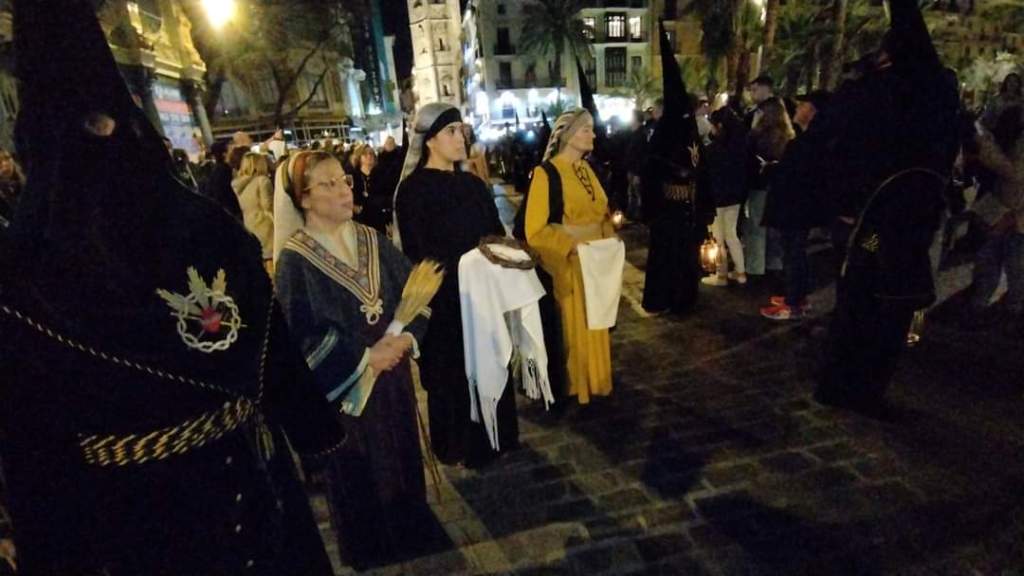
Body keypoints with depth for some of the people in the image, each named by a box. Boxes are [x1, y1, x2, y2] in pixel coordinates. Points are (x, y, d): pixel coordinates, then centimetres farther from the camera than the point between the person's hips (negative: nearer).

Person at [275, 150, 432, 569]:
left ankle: (406, 526, 46)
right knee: (358, 469, 13)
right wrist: (363, 358, -18)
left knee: (400, 453, 20)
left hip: (392, 371, 5)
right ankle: (368, 547, 39)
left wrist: (406, 337, -16)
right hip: (343, 383, -4)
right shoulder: (294, 259, -14)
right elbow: (301, 335, -18)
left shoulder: (373, 241, 0)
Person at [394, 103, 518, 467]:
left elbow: (496, 233, 12)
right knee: (454, 374, 8)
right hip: (446, 300, -6)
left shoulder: (473, 184, 9)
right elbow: (417, 254, -16)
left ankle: (495, 438, 36)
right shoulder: (413, 189, -11)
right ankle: (459, 447, 29)